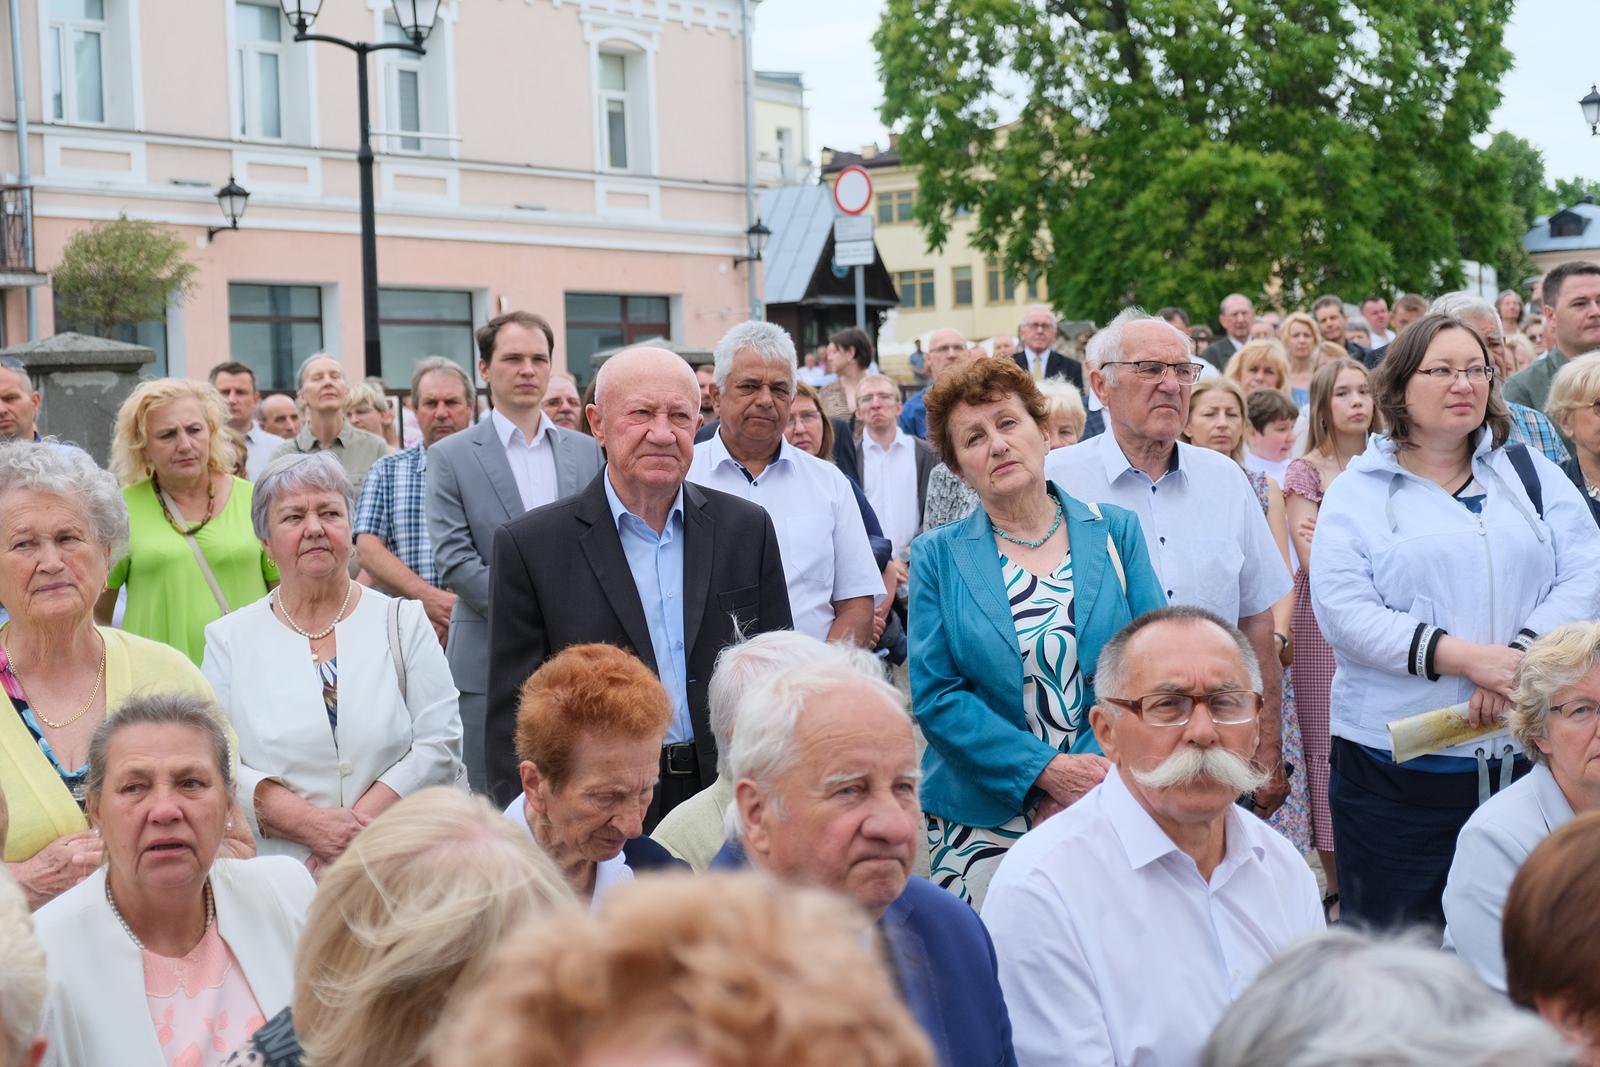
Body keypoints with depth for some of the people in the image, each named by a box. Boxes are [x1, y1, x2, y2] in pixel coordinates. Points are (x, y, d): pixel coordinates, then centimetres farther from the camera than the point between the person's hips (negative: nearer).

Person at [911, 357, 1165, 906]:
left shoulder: (1116, 532, 6)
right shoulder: (939, 557, 3)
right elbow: (936, 696, -4)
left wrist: (1096, 779, -11)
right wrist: (1047, 770, -14)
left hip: (1108, 812, 1)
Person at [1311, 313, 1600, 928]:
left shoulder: (1532, 474, 13)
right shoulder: (1359, 492, 4)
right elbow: (1342, 612, -8)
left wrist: (1521, 657, -15)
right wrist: (1468, 658, -17)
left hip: (1527, 754, 3)